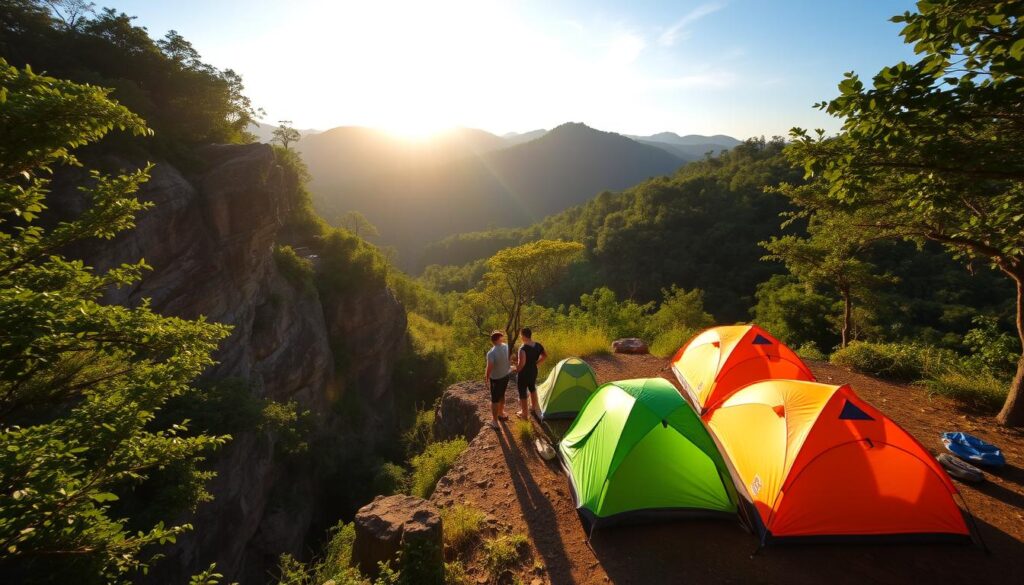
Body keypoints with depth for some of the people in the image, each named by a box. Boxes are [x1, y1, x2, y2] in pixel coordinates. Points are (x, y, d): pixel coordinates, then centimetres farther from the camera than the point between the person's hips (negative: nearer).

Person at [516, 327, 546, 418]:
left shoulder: (523, 348, -28)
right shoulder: (538, 345, -5)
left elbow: (521, 363, -34)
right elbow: (545, 356, 8)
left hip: (524, 373, -7)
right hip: (533, 372, 7)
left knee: (522, 393, 12)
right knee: (532, 388, 31)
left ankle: (524, 413, 26)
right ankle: (535, 407, 48)